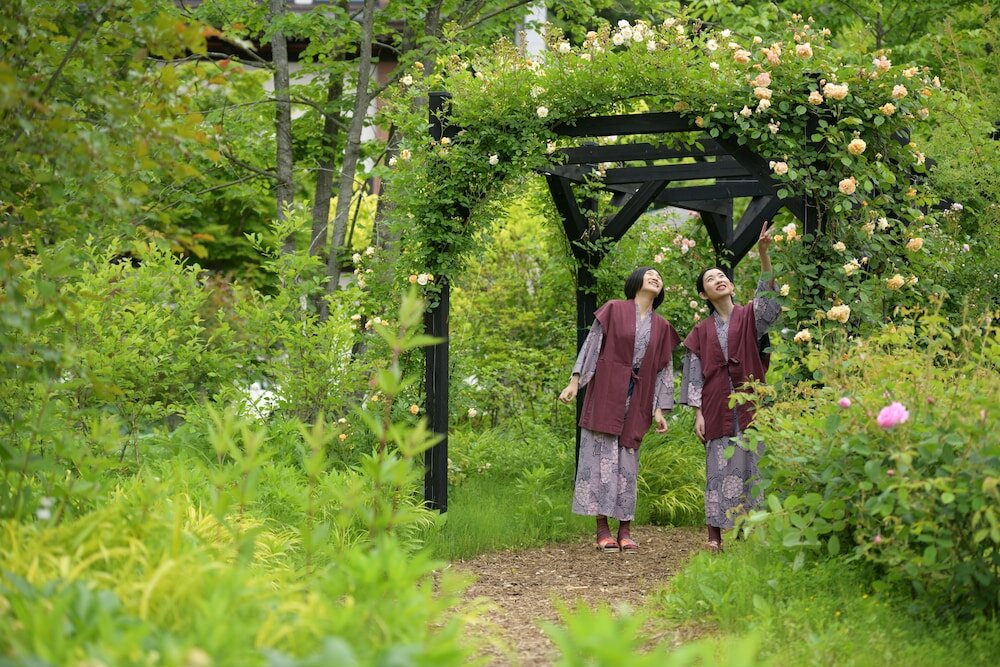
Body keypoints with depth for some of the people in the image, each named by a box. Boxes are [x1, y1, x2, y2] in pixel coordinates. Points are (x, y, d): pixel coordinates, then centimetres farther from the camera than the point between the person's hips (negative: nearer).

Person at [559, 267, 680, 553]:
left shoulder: (661, 326, 13)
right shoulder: (614, 310, 3)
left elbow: (663, 369, 11)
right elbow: (591, 344, 1)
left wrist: (659, 409, 5)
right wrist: (575, 380, -7)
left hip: (637, 400, 3)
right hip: (606, 393, -3)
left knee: (628, 461, 2)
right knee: (602, 456, -5)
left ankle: (625, 529, 4)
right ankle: (602, 529, -4)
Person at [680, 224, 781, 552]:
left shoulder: (750, 316, 7)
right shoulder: (702, 331, 11)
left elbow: (768, 294, -12)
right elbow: (695, 374, 9)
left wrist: (763, 254, -26)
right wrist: (698, 413, -1)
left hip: (750, 402, -1)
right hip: (717, 407, 1)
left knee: (752, 463, -4)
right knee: (720, 466, -1)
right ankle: (715, 532, 0)